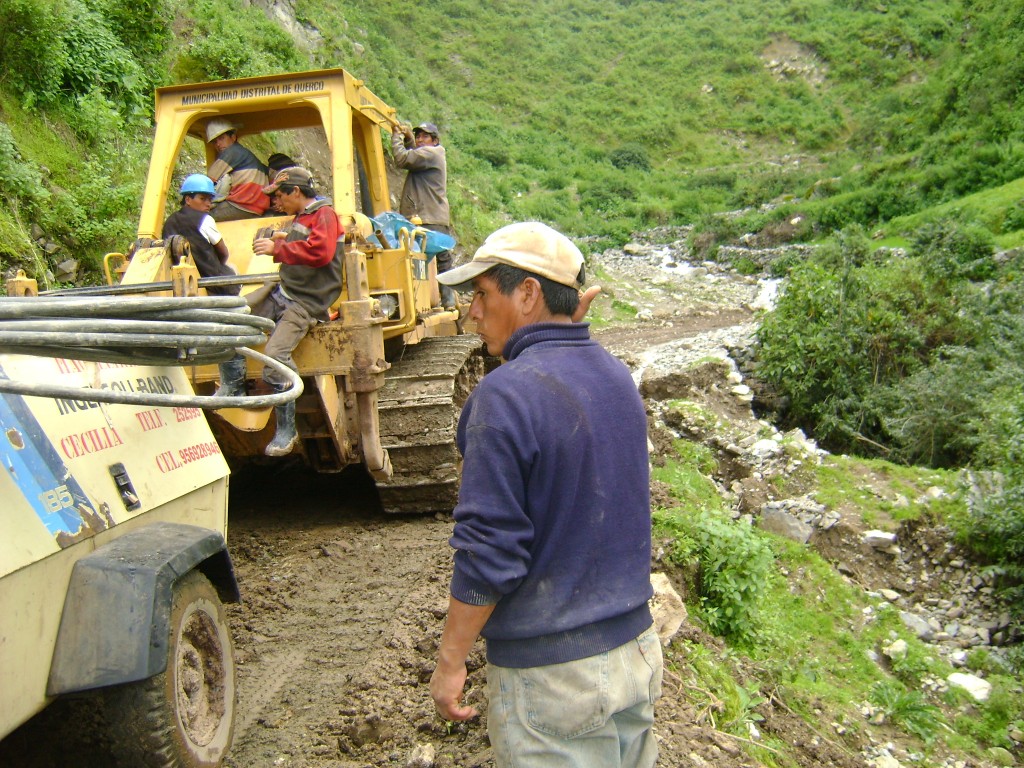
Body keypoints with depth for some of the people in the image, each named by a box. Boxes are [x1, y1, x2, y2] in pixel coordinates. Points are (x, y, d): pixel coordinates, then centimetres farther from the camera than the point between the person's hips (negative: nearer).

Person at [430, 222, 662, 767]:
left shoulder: (507, 393, -22)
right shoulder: (619, 377, 1)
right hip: (638, 650, 7)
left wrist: (450, 662, -9)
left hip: (550, 673, -7)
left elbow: (488, 552, -21)